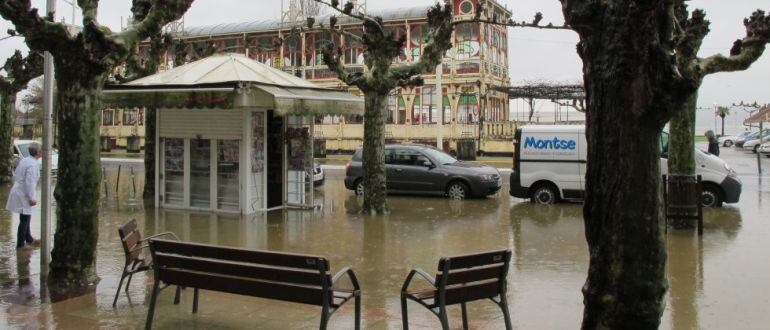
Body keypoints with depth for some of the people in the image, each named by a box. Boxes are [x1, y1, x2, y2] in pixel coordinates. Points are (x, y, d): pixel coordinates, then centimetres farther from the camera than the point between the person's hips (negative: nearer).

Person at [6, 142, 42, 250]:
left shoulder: (24, 160, 8)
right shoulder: (33, 165, -21)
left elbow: (15, 175, 15)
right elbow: (29, 182, -24)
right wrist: (32, 198, -19)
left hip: (18, 192, 10)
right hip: (24, 195, -10)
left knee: (26, 218, 21)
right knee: (24, 219, 0)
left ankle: (29, 239, 34)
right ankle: (20, 244, 9)